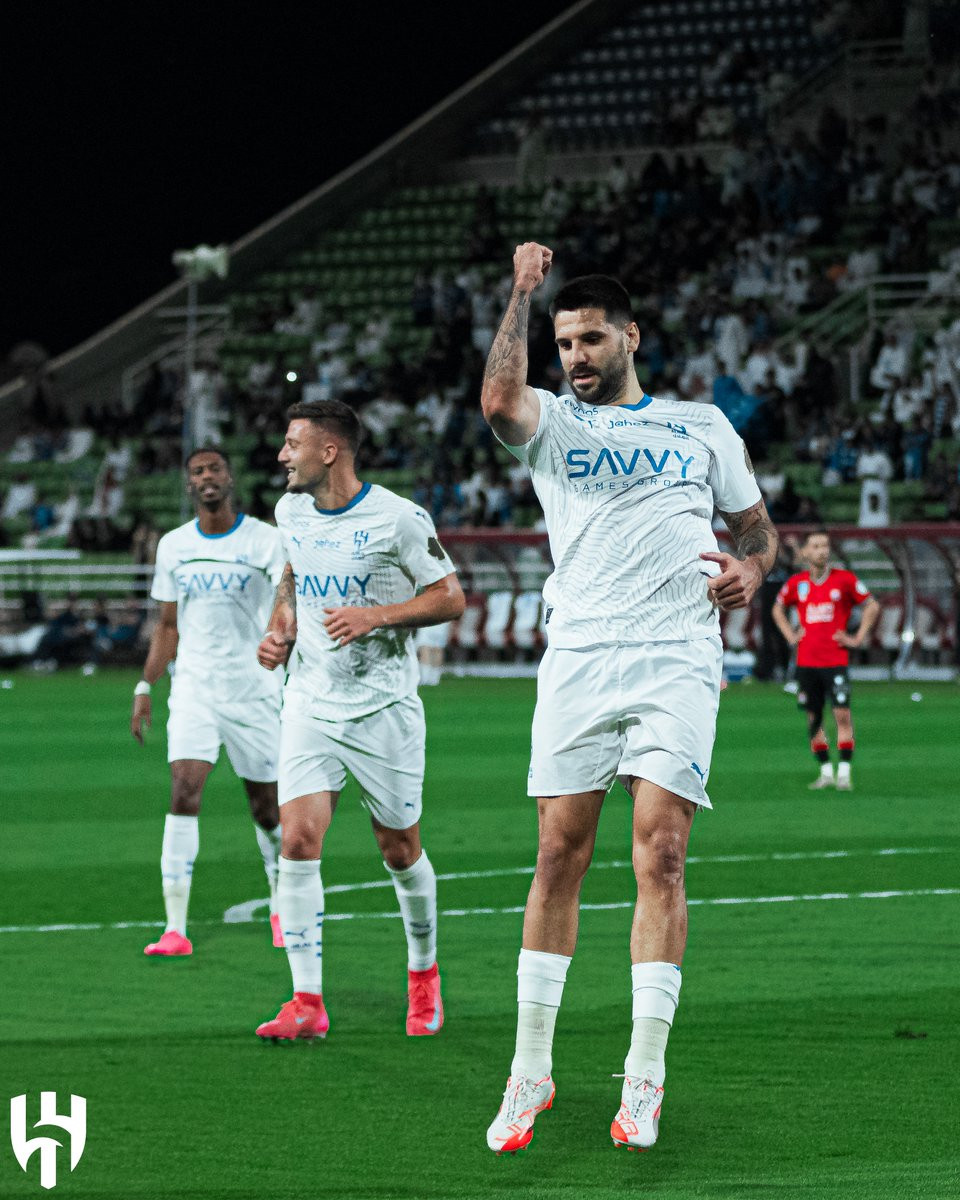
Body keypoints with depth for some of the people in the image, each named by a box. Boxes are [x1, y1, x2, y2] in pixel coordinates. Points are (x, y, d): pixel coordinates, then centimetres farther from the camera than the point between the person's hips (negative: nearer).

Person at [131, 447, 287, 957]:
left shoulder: (264, 540, -2)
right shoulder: (173, 546, 9)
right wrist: (145, 688, 12)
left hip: (253, 686, -2)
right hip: (193, 687, 2)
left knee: (267, 805, 5)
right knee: (184, 790, -15)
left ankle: (283, 910, 29)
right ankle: (175, 929, -17)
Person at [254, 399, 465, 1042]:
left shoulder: (398, 518, -12)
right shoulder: (291, 512, 6)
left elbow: (451, 597, -8)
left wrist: (375, 616, -20)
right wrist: (281, 629, 8)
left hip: (383, 708, -4)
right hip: (309, 703, 4)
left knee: (400, 851, 7)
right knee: (298, 843, -12)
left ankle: (424, 975, 31)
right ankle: (308, 1002, -10)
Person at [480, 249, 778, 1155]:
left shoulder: (703, 427, 15)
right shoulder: (552, 424, 11)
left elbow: (756, 527, 21)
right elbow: (498, 400, -13)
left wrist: (750, 570, -1)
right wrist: (523, 289, -8)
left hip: (676, 662, 0)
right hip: (578, 661, 0)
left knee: (660, 855, -10)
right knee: (558, 857, -1)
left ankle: (643, 1081, -7)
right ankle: (531, 1070, 9)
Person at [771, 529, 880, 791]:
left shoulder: (844, 580, -2)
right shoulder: (796, 583, 6)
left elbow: (872, 606, 7)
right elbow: (778, 609, 24)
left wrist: (858, 638, 1)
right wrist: (790, 635, 11)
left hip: (836, 659, -3)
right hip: (806, 660, 3)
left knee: (842, 713, -12)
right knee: (813, 718, 5)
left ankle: (844, 772, -9)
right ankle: (825, 772, 15)